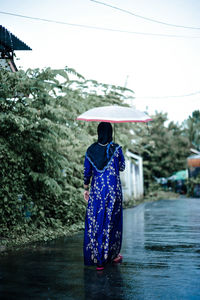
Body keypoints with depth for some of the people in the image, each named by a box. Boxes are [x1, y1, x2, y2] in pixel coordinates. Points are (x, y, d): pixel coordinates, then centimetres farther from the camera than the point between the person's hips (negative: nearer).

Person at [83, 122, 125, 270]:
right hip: (114, 189, -1)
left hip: (96, 189, 1)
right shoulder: (116, 148, -6)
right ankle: (112, 254, 23)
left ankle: (98, 259, 5)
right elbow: (122, 167, 5)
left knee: (95, 221, 6)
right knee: (112, 221, 11)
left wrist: (86, 188, 14)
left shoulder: (91, 150, 0)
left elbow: (87, 172, 3)